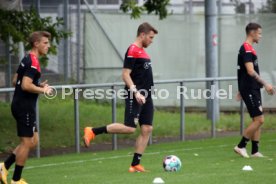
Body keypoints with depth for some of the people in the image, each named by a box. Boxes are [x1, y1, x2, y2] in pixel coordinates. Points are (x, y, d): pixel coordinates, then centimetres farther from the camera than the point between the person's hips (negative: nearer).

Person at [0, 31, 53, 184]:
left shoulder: (26, 59, 14)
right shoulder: (33, 62, -17)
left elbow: (15, 81, 20)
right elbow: (26, 86, -26)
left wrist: (38, 85, 13)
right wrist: (43, 90, -13)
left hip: (20, 105, 10)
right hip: (25, 107, -10)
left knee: (33, 141, 15)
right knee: (27, 142, -2)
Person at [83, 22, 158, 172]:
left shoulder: (142, 51, 17)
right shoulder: (132, 51, -11)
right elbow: (125, 74, -17)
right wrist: (136, 92, -25)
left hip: (145, 97, 9)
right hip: (134, 97, -9)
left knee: (147, 129, 2)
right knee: (129, 128, -16)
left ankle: (135, 164, 4)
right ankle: (93, 131, -5)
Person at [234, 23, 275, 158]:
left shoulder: (248, 48, 17)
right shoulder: (247, 49, -15)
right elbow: (251, 71, -23)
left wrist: (242, 90, 27)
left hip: (253, 89, 10)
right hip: (250, 90, -10)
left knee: (258, 120, 8)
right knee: (259, 119, -10)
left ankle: (255, 151, 9)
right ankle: (241, 146, -2)